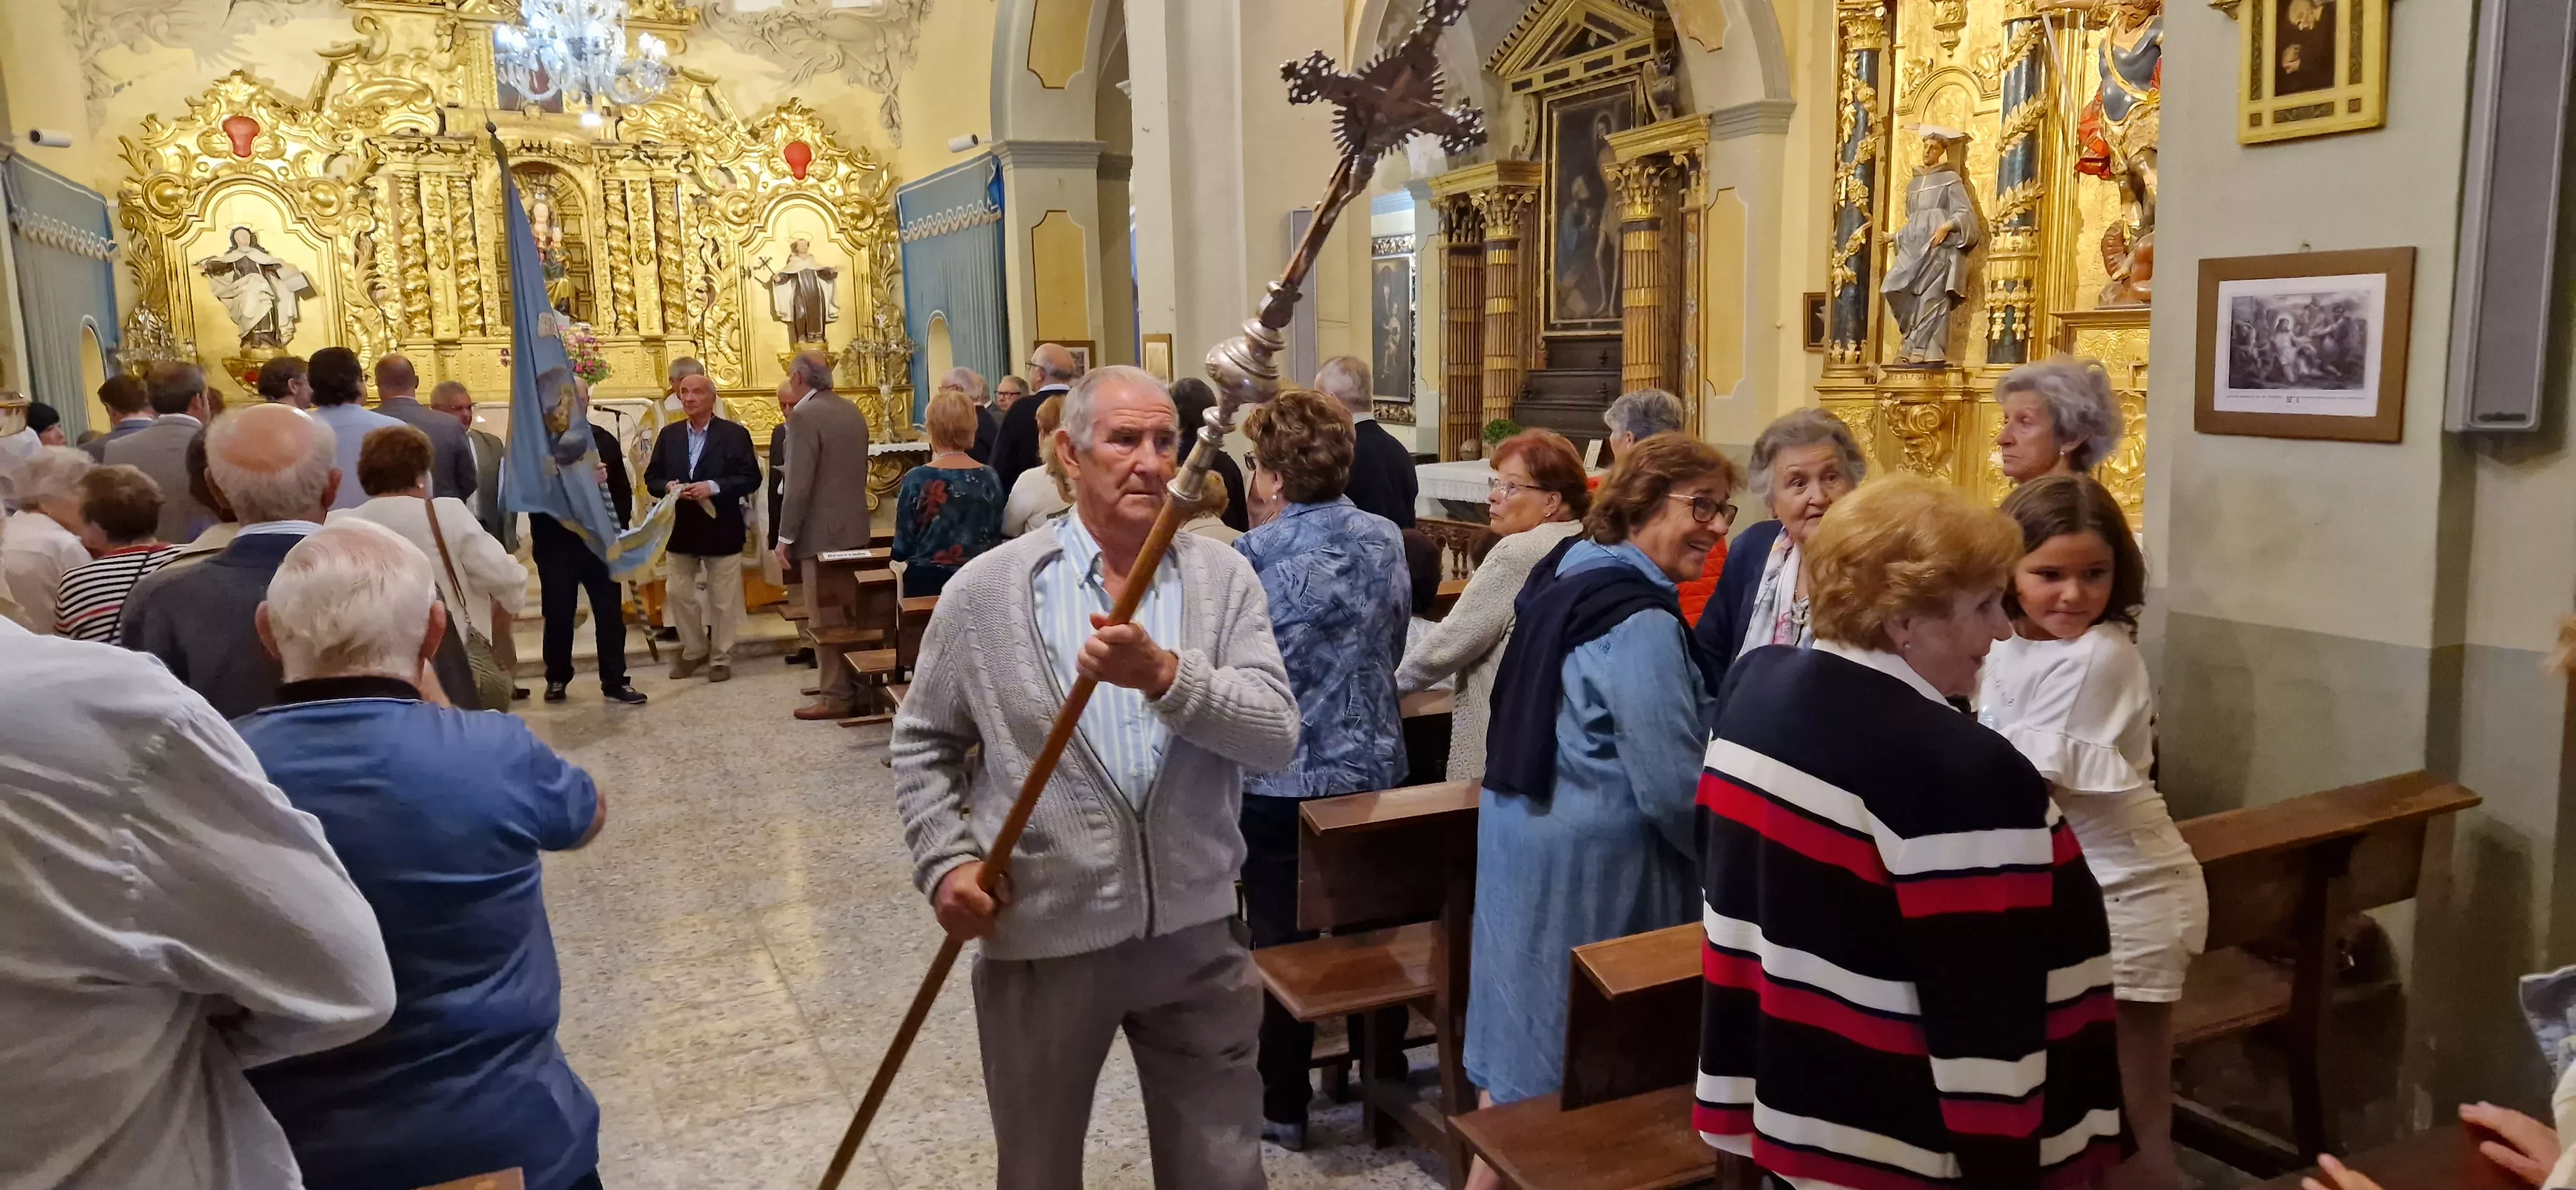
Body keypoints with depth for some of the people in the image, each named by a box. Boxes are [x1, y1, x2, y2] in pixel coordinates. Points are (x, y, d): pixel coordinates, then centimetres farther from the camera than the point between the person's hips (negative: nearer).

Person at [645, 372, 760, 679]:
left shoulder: (735, 434, -5)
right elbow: (651, 478, 9)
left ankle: (721, 658, 16)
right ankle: (693, 650, 27)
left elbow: (751, 478, -10)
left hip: (721, 529, -4)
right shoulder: (669, 435, 8)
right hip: (680, 529, 4)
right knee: (681, 595, 11)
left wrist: (713, 487, -22)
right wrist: (668, 487, -13)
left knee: (723, 598, 4)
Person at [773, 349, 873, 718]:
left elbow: (799, 484, -19)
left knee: (826, 619, -2)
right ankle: (854, 684, 22)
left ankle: (837, 696, 1)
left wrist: (785, 537, -13)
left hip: (823, 532, -8)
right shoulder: (853, 411, 9)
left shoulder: (805, 416, -15)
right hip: (856, 528, 8)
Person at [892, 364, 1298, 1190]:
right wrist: (946, 861, -8)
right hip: (1040, 934, -1)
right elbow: (924, 743, 5)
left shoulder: (1224, 577, -2)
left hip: (1195, 928, 1)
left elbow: (1277, 736, -13)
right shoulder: (987, 589, -4)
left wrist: (1166, 674, -27)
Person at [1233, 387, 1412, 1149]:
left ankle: (1283, 1107, 16)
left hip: (1280, 777, -5)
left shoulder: (1254, 553, -15)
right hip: (1375, 767, 5)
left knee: (1281, 939, 6)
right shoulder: (1387, 539, 2)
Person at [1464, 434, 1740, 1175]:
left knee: (1532, 1023, 19)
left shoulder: (1569, 571, 10)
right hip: (1592, 854, -9)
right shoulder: (1640, 621, -21)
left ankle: (1493, 1168, 31)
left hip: (1527, 824, 9)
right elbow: (1672, 788, -23)